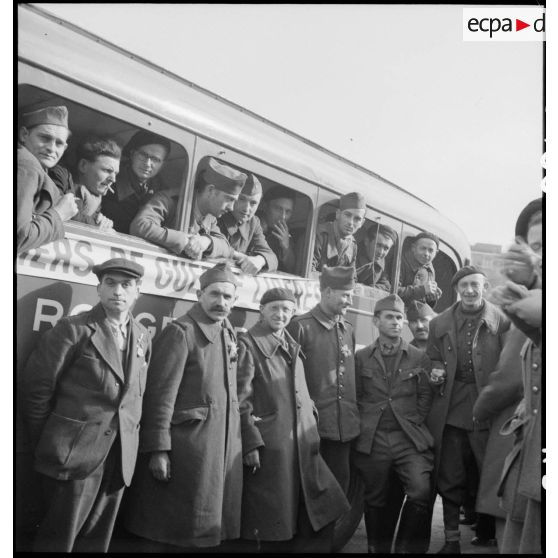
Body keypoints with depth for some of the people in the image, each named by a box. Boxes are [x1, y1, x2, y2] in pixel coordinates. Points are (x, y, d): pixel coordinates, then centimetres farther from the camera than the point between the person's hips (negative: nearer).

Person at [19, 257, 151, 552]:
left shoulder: (143, 337, 8)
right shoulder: (73, 329, -8)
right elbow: (36, 388, -7)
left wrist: (129, 435, 9)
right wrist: (47, 443, -1)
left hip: (120, 458, 5)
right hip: (75, 453, -4)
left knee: (96, 539, 14)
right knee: (59, 539, 5)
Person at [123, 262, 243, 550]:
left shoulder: (228, 333, 11)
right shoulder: (180, 332, -13)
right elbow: (161, 395, -15)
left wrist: (244, 439, 15)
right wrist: (158, 450, -18)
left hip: (224, 447, 7)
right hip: (187, 446, -7)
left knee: (207, 529, 16)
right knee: (168, 532, 6)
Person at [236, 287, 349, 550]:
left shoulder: (292, 346, 15)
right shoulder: (247, 344, -6)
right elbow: (241, 400, -11)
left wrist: (311, 434, 13)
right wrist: (250, 444, -17)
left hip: (303, 446, 6)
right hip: (268, 447, -6)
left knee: (322, 518, 7)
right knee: (269, 528, 3)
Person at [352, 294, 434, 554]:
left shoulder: (419, 358, 7)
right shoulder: (361, 358, 7)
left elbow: (425, 396, 9)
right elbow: (355, 397, 10)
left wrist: (413, 425, 2)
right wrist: (366, 425, 3)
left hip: (409, 438, 0)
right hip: (372, 440, 0)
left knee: (421, 492, -14)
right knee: (375, 500, 7)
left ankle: (407, 546, 8)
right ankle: (377, 547, 28)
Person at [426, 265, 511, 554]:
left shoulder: (502, 320, -3)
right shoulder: (440, 323, 7)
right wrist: (436, 372, -2)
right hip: (450, 409, 2)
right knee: (449, 479, 7)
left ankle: (487, 532, 32)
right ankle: (451, 539, 20)